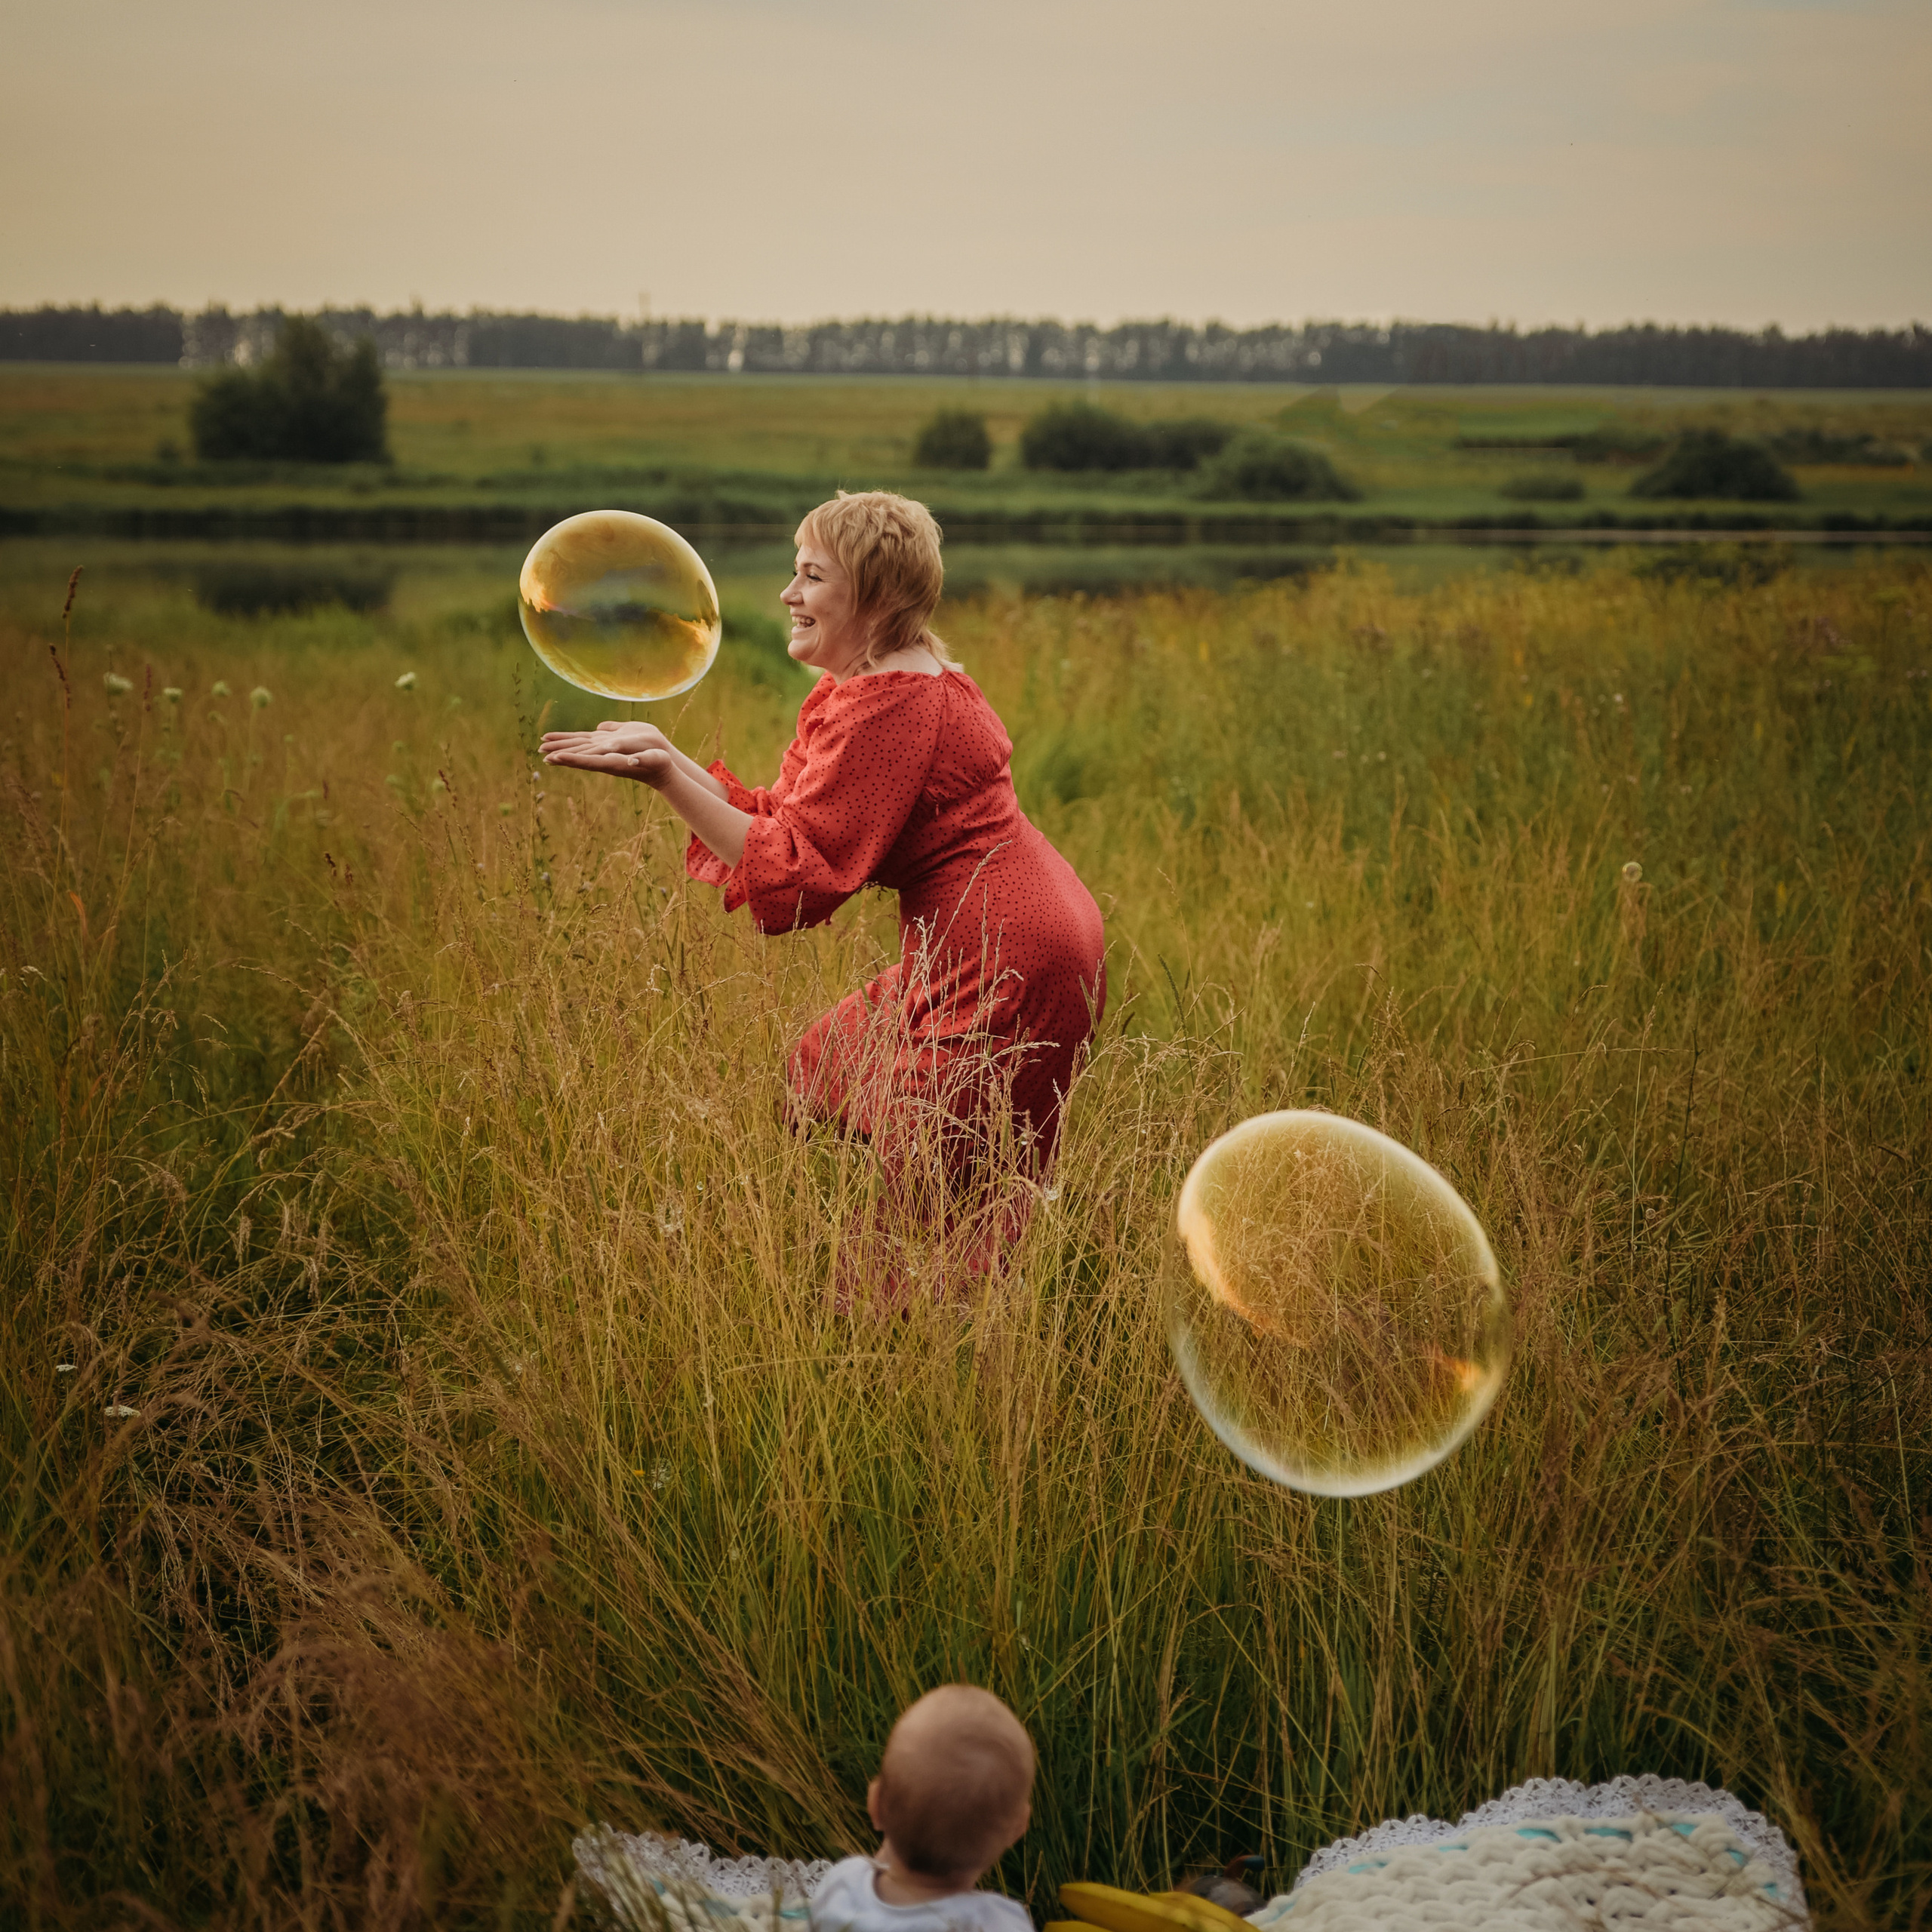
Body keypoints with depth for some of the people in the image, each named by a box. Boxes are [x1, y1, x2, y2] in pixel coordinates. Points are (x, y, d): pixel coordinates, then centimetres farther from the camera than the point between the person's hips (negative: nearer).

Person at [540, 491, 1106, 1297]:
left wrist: (665, 777, -22)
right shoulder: (852, 692, 14)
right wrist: (665, 754, 3)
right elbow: (782, 821, 11)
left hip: (1003, 966, -11)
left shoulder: (890, 705, -20)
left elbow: (794, 875, -23)